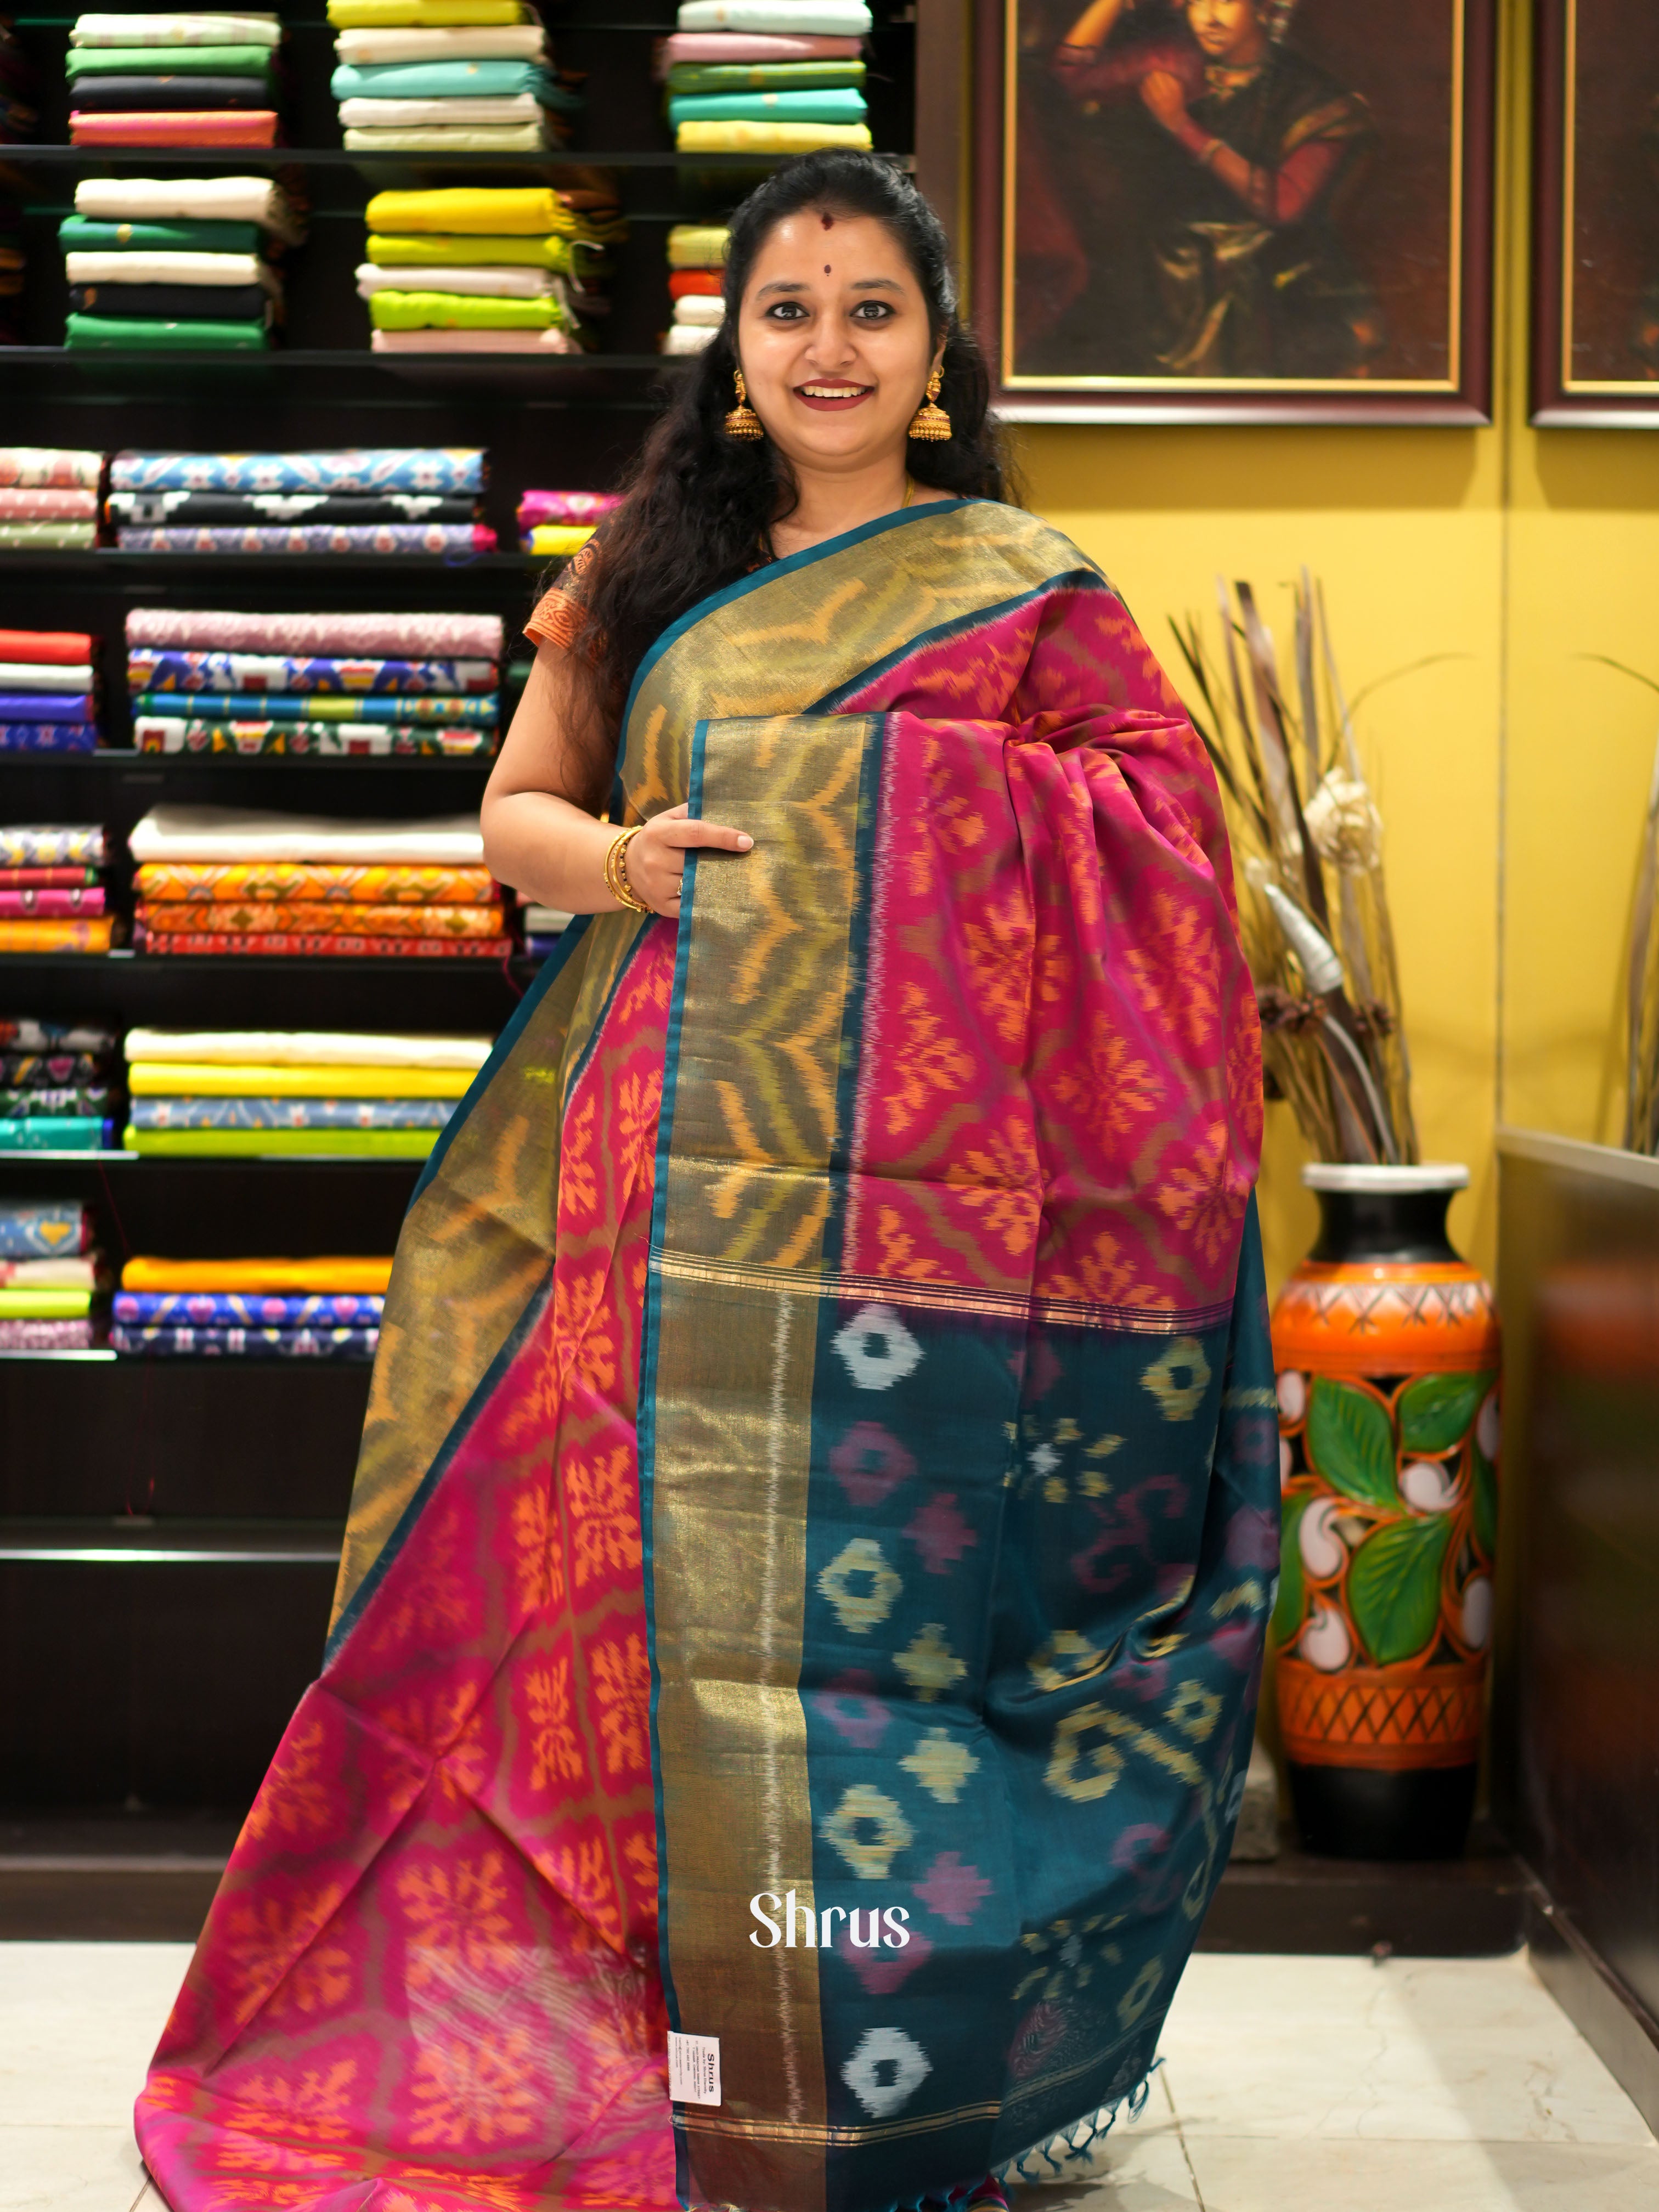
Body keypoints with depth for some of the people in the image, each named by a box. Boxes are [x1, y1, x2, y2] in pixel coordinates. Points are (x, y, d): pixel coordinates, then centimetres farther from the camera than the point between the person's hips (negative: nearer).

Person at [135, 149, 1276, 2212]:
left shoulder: (1023, 585, 7)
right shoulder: (654, 570, 16)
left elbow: (1167, 823, 1)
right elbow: (516, 807, 15)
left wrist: (950, 792, -13)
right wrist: (620, 857, -6)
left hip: (909, 1175, -3)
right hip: (678, 1164, 3)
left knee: (877, 1556, -4)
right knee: (669, 1558, 0)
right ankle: (686, 2033, 11)